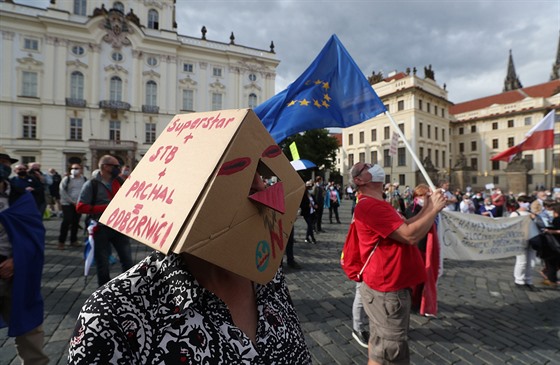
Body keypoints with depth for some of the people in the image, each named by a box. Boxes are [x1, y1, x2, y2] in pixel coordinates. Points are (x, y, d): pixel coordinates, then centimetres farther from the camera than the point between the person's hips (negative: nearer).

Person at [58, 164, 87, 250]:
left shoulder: (84, 179, 5)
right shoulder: (67, 179, -4)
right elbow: (62, 191, -8)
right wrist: (72, 201, -11)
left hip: (79, 204, 3)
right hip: (67, 204, -3)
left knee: (76, 222, 8)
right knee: (66, 221, -11)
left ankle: (73, 240, 20)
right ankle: (61, 241, 1)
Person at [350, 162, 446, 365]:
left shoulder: (378, 205, 13)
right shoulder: (369, 205, -23)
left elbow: (405, 226, 14)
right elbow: (410, 235, -25)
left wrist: (426, 208, 4)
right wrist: (435, 209, -13)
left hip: (386, 287, 10)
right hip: (387, 291, -10)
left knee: (379, 344, 24)